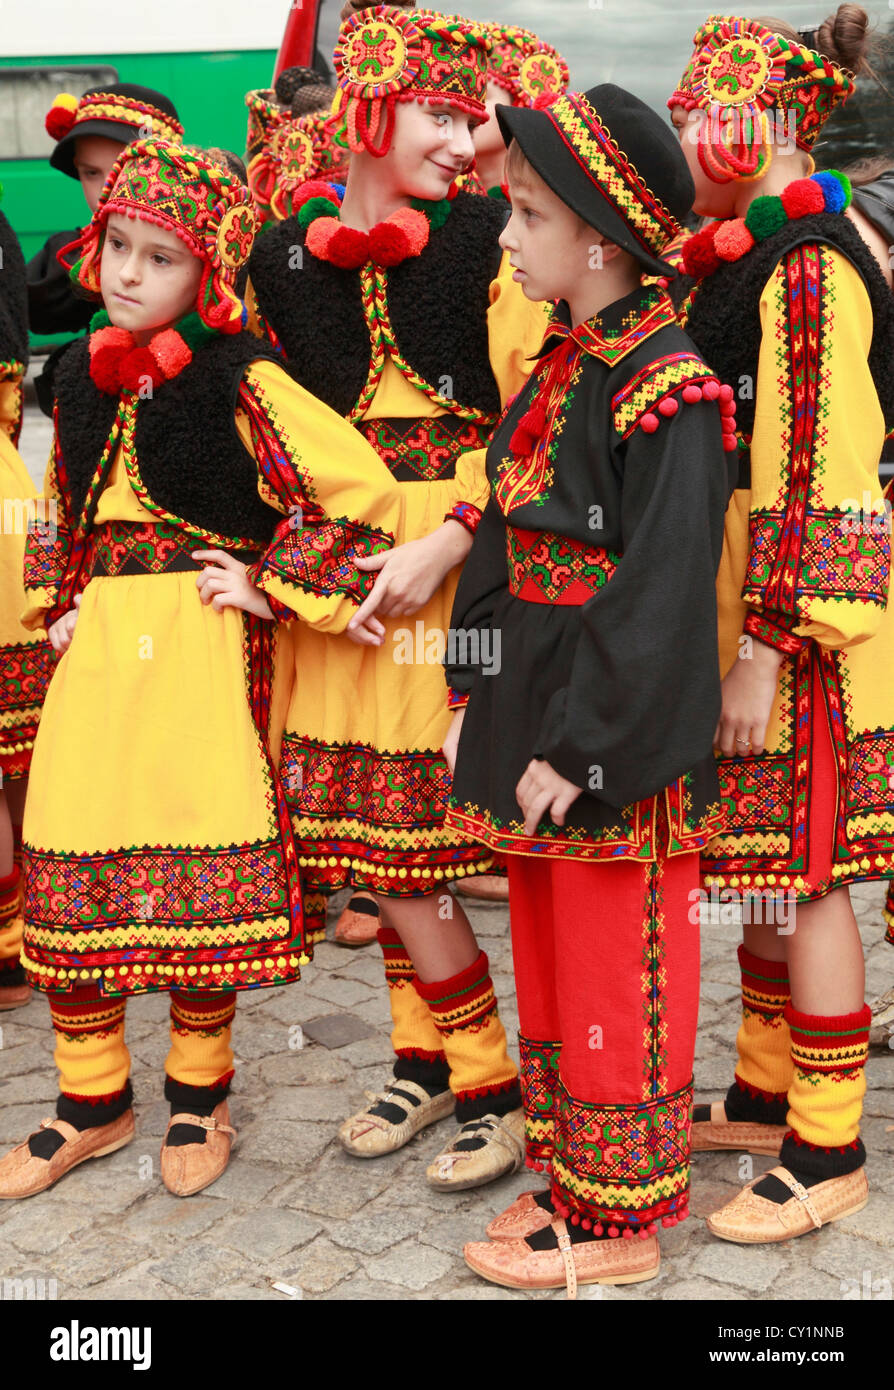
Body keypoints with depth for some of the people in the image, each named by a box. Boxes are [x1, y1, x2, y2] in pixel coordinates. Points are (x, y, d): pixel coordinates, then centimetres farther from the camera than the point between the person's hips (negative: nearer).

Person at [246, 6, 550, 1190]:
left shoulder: (487, 238, -3)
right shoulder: (279, 257, 7)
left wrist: (448, 543, -17)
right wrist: (288, 562, 3)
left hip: (461, 555, -4)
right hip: (336, 566, 4)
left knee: (405, 829, -5)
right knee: (376, 833, 9)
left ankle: (494, 1089, 13)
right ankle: (426, 1062, 28)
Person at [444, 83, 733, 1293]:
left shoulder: (667, 391, -18)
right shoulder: (558, 368, 9)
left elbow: (663, 597, -22)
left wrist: (578, 747, -20)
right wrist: (472, 693, 9)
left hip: (617, 758, -9)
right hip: (534, 729, 9)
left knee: (616, 986, 6)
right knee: (550, 969, 20)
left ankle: (617, 1221, 23)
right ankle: (567, 1177, 37)